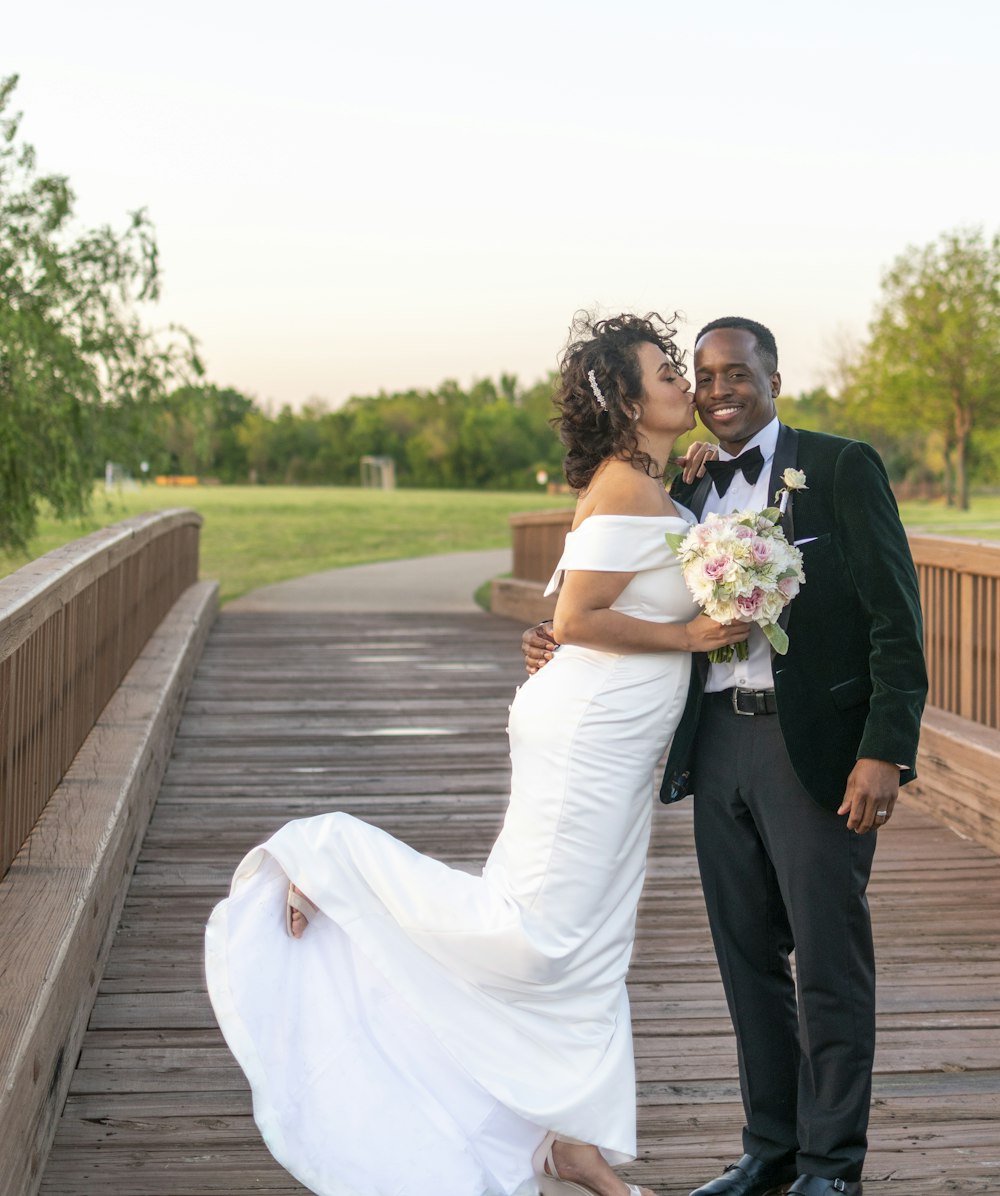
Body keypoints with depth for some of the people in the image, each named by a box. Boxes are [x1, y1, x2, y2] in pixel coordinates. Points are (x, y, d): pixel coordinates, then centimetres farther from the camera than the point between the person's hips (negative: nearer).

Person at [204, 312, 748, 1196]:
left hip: (612, 743, 10)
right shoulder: (627, 493, -18)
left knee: (588, 943, 11)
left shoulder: (647, 486, 12)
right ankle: (336, 857, 3)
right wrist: (687, 637, -16)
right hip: (586, 734, -10)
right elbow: (575, 619, -22)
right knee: (534, 929, -8)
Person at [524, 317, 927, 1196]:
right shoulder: (685, 489, 12)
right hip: (718, 744, 6)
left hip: (816, 742, -5)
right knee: (748, 955, 13)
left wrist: (885, 751, -16)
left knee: (830, 958, 2)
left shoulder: (842, 468, -4)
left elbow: (895, 618, -8)